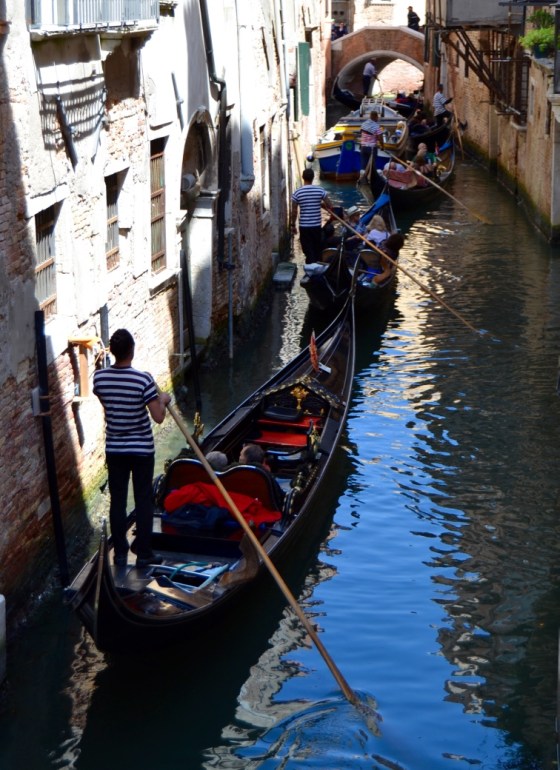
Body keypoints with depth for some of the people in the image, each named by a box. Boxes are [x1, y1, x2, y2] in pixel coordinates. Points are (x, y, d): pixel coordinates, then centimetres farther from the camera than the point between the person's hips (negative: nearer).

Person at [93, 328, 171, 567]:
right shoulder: (143, 380, -21)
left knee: (117, 500, 12)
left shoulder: (99, 377, -9)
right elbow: (158, 417, -18)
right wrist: (163, 400, 3)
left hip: (114, 449, 3)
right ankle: (143, 553, 14)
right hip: (142, 449, -3)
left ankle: (120, 552, 18)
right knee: (143, 501, 8)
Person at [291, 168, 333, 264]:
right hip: (317, 225, 1)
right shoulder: (320, 190, -6)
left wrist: (293, 225, 8)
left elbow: (294, 211, -4)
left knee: (308, 250, 4)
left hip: (304, 226, -1)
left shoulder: (297, 192, -7)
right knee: (318, 250, 15)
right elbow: (330, 206, -4)